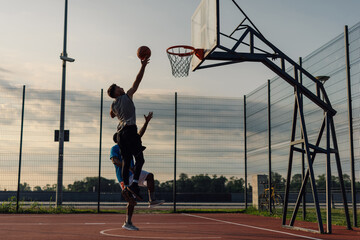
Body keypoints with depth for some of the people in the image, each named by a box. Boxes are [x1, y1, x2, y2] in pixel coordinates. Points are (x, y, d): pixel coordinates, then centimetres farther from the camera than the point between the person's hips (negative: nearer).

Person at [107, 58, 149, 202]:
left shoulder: (113, 105, 15)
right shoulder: (127, 96, 1)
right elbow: (137, 81, 2)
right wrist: (143, 66, 8)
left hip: (121, 133, 7)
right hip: (130, 130, -7)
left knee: (126, 161, 8)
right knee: (139, 159, -6)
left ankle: (126, 187, 0)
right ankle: (134, 184, -20)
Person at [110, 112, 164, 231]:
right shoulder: (114, 148, -6)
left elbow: (139, 135, 15)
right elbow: (114, 160, -23)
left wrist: (146, 122, 8)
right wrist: (128, 167, -34)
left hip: (133, 173, 7)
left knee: (150, 176, -18)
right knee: (132, 201, -7)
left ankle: (152, 200, -19)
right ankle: (127, 223, 8)